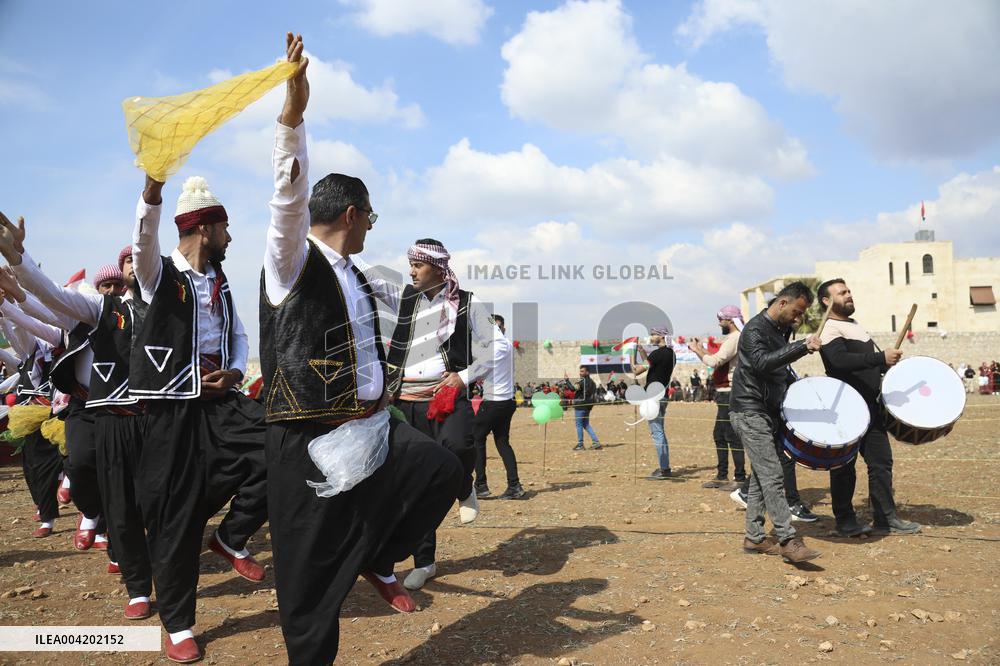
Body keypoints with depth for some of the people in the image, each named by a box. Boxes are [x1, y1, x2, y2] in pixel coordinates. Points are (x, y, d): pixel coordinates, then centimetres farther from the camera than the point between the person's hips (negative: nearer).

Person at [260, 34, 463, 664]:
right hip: (310, 437, -7)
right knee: (314, 566, 2)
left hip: (371, 426, 7)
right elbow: (290, 198, -26)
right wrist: (294, 112, -38)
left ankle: (377, 560, 13)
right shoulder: (293, 262, -8)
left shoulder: (356, 277, 15)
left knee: (443, 470, -9)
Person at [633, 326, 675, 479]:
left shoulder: (658, 353, -15)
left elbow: (640, 369, -15)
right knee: (660, 432, 16)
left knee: (657, 433, -8)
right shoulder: (671, 354, 14)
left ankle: (663, 470, -8)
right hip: (663, 395, 10)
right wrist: (642, 351, 18)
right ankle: (665, 467, 19)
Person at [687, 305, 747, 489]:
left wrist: (697, 350, -10)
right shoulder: (733, 338, 18)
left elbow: (714, 361, -23)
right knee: (719, 436, 15)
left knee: (732, 437, -6)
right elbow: (719, 362, 19)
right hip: (725, 394, 11)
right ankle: (722, 476, 22)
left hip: (730, 395, -11)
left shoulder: (734, 338, -15)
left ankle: (740, 479, -1)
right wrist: (701, 350, 13)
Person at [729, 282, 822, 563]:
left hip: (769, 412, 10)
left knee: (761, 476, 10)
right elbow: (762, 362, -33)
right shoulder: (755, 329, -14)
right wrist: (803, 347, -36)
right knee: (772, 476, -12)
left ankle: (754, 537, 16)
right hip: (750, 412, -9)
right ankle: (788, 541, -11)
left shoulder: (781, 330, 15)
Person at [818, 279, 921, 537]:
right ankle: (845, 522, 12)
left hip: (871, 406, 9)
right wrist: (881, 357, -33)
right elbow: (840, 360, -29)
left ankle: (886, 518, 19)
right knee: (844, 467, 2)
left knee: (881, 461, 10)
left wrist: (891, 363, 17)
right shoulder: (829, 329, -12)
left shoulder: (855, 325, 19)